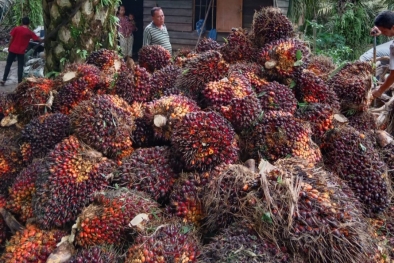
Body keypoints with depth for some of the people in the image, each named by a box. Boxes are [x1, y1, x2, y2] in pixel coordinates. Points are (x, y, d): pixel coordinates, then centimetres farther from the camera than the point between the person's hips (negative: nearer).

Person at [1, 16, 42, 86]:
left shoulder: (16, 28, -3)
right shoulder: (30, 32, -4)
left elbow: (11, 39, -3)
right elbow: (38, 40, 2)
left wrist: (9, 47, 8)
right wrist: (42, 40, 22)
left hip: (13, 49, 1)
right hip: (21, 51, -1)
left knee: (8, 64, 8)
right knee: (20, 66, 7)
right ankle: (19, 81, 5)